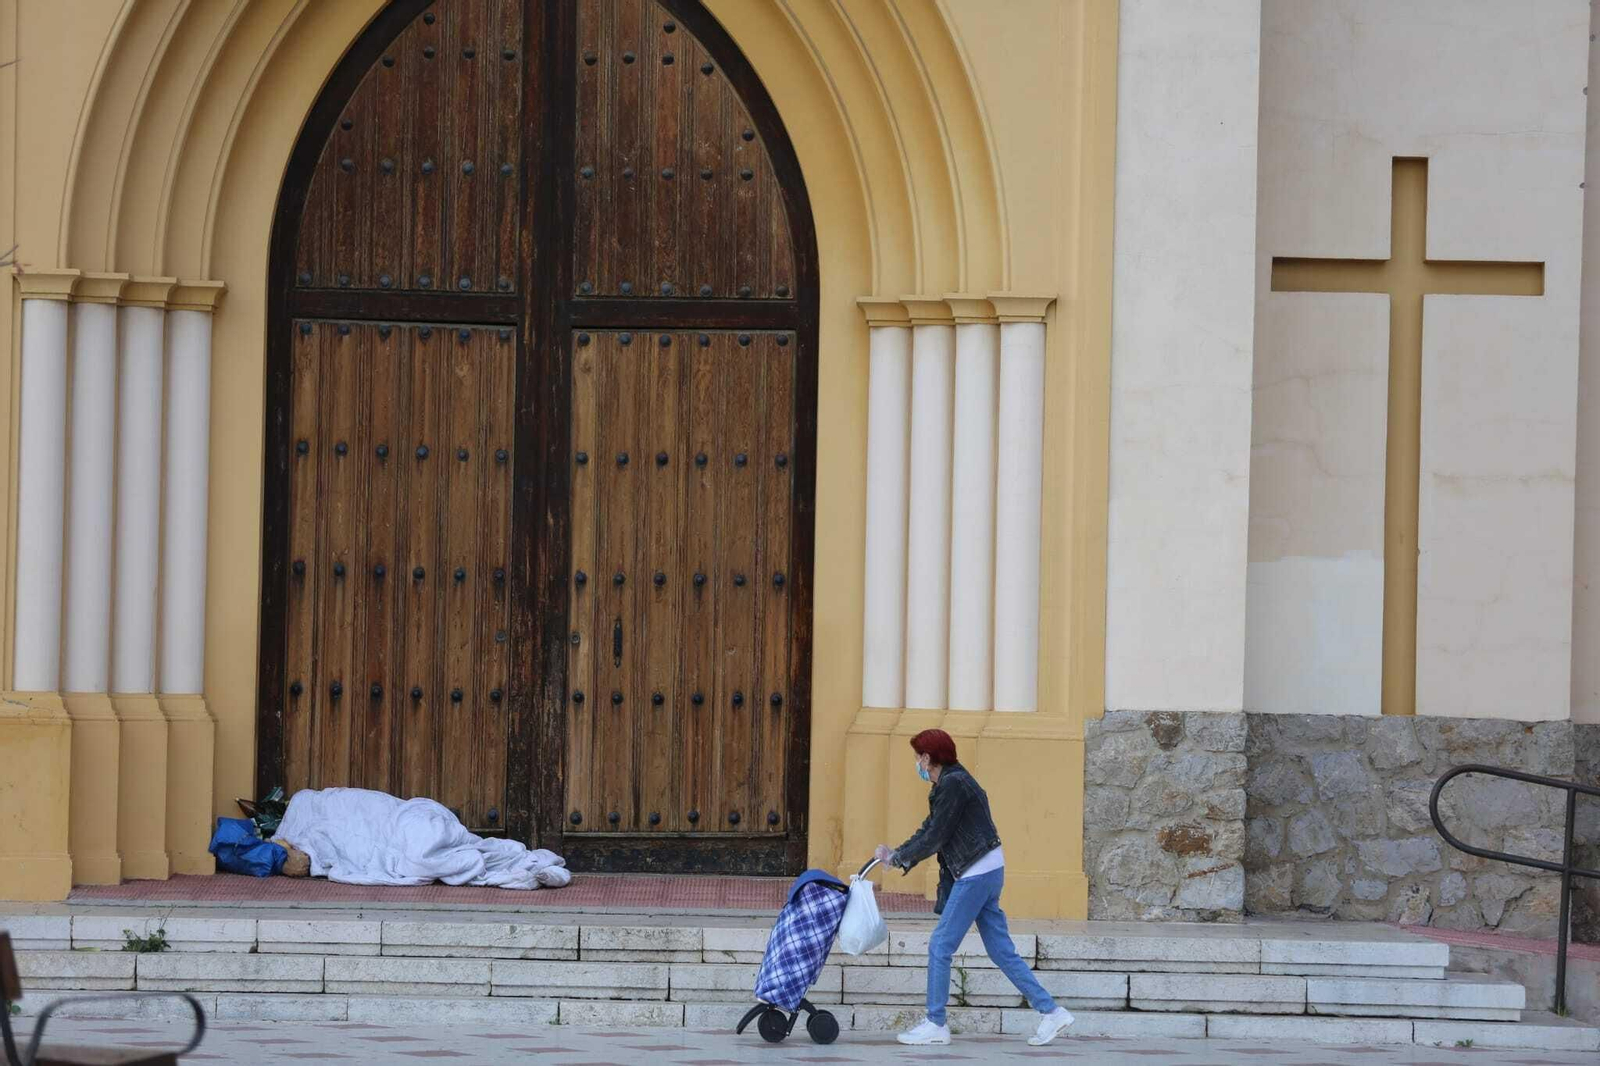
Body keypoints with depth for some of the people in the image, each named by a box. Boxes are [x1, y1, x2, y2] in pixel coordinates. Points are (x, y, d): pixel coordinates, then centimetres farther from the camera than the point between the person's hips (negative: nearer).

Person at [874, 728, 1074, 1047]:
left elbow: (934, 838, -15)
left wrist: (896, 857, -4)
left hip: (977, 874, -10)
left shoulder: (953, 785, -15)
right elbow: (929, 830, 19)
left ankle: (935, 1025, 1)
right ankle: (1050, 1011, 9)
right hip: (987, 871, 10)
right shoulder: (949, 783, 16)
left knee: (940, 946, -4)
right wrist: (895, 855, 9)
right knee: (1002, 951, 10)